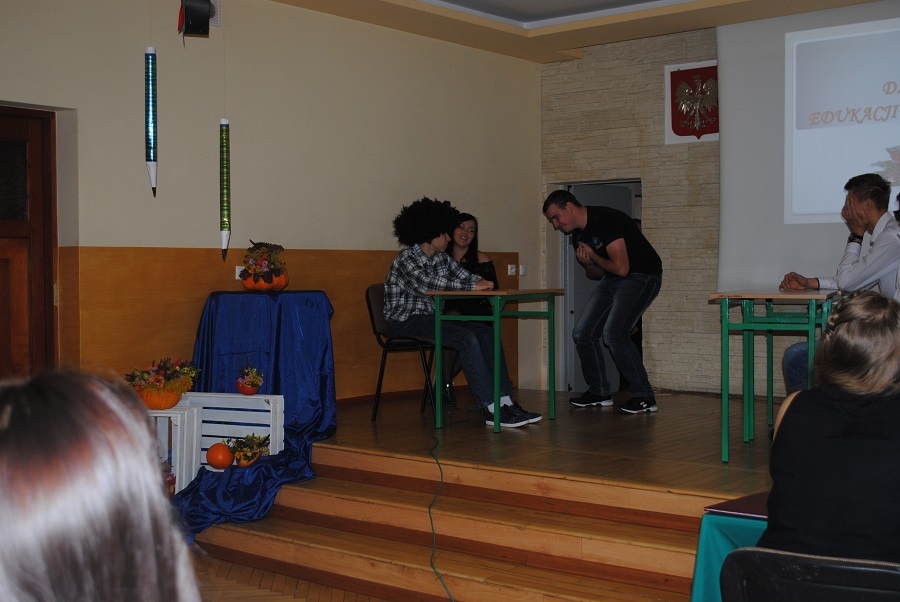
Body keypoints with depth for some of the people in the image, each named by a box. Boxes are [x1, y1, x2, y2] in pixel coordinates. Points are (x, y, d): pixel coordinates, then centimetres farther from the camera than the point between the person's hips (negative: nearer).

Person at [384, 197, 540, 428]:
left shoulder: (441, 258, 12)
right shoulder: (406, 258, -13)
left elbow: (466, 276, 11)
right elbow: (426, 283, -31)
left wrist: (482, 283, -15)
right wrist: (472, 286, -32)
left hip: (431, 317, 8)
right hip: (405, 321, -8)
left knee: (487, 333, -9)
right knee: (466, 338, -28)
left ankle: (505, 401, -16)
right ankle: (491, 408, -27)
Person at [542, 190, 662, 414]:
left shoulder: (605, 220, -22)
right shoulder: (578, 235, 7)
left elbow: (621, 268, -27)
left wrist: (593, 256, -11)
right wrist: (588, 264, -7)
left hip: (641, 276, -9)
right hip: (612, 279, 9)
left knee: (614, 332, -23)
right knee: (582, 332, 3)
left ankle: (644, 397, -13)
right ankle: (599, 392, 16)